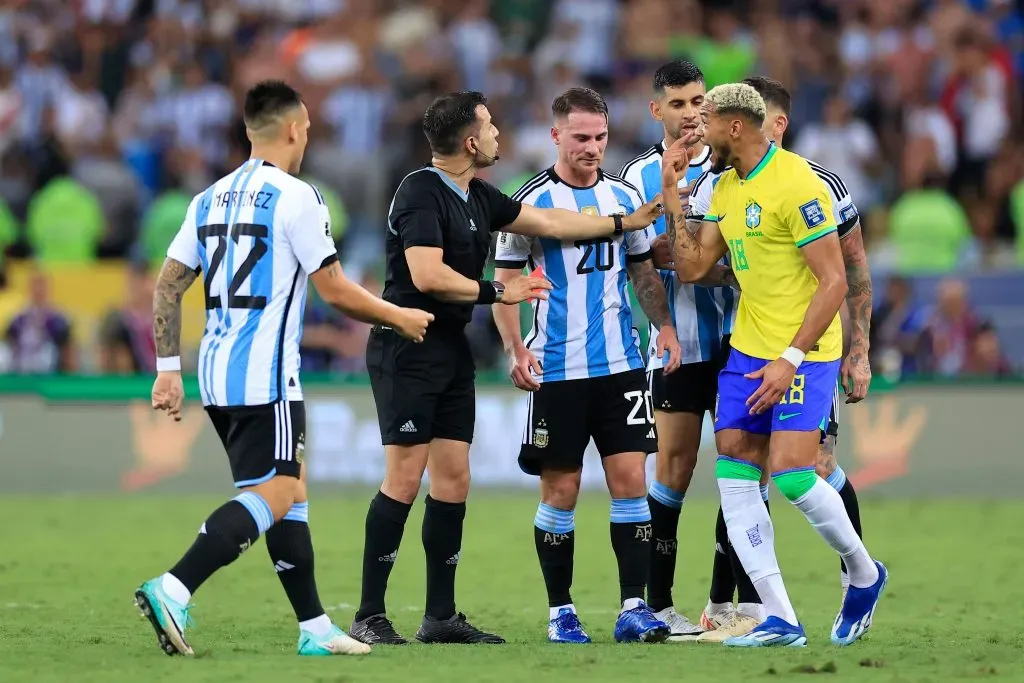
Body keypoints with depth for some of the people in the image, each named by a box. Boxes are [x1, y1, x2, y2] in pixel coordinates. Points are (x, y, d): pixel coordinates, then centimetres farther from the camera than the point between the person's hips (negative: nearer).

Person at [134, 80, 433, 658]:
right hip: (265, 374, -8)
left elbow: (168, 286, 11)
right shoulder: (295, 197, -9)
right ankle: (173, 591, -25)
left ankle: (315, 627, 14)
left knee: (291, 487, 14)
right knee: (274, 494, -9)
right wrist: (400, 317, 7)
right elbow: (335, 290, -8)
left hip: (217, 371, 8)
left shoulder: (211, 198, 13)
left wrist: (168, 368, 15)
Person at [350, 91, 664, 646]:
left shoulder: (477, 198, 13)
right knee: (405, 479, -11)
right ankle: (369, 617, -8)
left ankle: (440, 616, 12)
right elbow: (428, 275, -23)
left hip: (451, 350, 9)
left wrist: (626, 223, 26)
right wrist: (496, 293, -13)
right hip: (406, 351, -9)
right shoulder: (422, 192, -15)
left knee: (454, 480, 7)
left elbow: (548, 222, 23)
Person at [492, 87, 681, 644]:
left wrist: (664, 326, 5)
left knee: (630, 480, -3)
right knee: (561, 491, 0)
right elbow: (504, 282, -2)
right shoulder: (531, 202, -3)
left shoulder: (624, 196, 9)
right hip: (557, 369, -3)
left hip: (621, 365, 3)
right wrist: (515, 349, -13)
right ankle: (560, 612, 10)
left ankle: (634, 608, -1)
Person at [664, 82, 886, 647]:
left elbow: (833, 282, -17)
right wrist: (672, 199, 4)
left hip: (803, 355, -8)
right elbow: (692, 267, 11)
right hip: (747, 352, 8)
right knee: (735, 480, -2)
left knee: (791, 474, -15)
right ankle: (780, 620, 0)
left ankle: (864, 574, 12)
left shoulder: (796, 185, -16)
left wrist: (792, 358, -21)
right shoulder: (726, 188, 10)